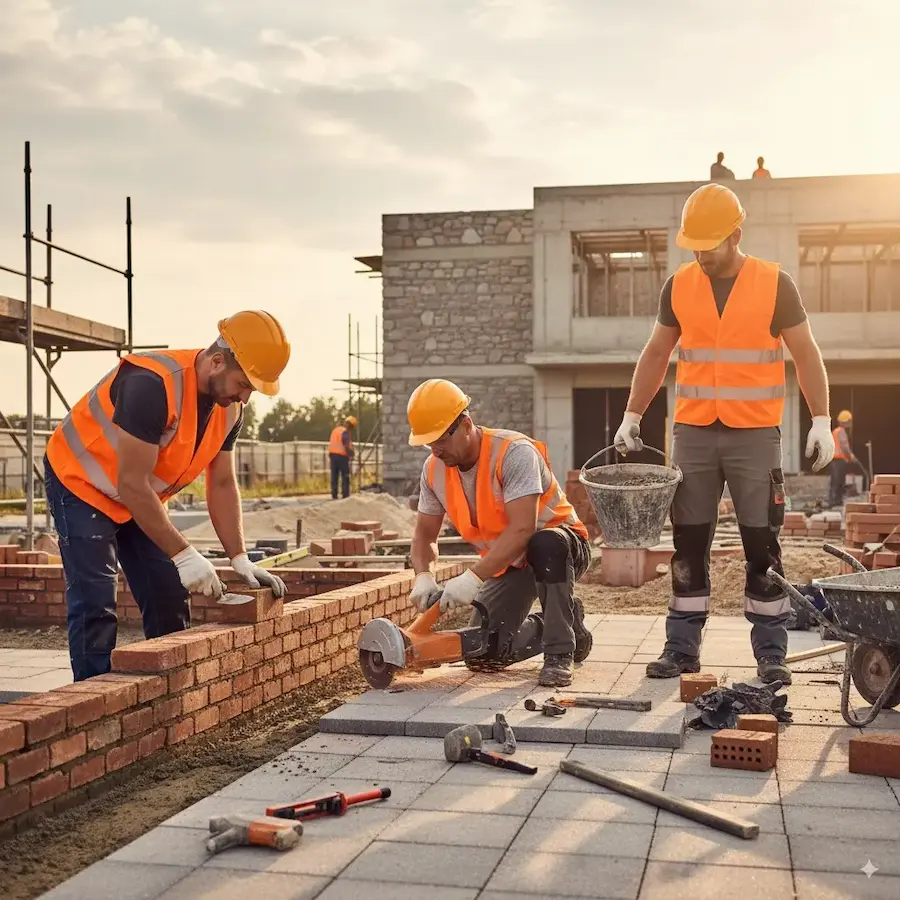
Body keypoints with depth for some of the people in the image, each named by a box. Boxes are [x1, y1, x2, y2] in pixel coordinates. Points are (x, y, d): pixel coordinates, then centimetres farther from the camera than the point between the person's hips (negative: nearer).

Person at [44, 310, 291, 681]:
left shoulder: (229, 406, -9)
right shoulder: (153, 385, -35)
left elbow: (222, 484, -1)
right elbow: (132, 484, -33)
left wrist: (241, 560, -8)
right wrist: (184, 555, -30)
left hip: (139, 497, 8)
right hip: (81, 482, -8)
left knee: (169, 599, 5)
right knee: (96, 605, -16)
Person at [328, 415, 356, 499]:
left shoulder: (335, 429, 14)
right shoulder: (346, 432, -11)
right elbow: (347, 446, -20)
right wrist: (351, 454, -6)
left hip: (332, 454, 7)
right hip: (342, 456, -7)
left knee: (334, 476, 9)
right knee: (345, 477, -2)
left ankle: (334, 495, 8)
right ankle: (345, 495, -6)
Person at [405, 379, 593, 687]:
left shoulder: (514, 452, -29)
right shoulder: (434, 470, -7)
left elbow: (522, 529, -38)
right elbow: (425, 534, 0)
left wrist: (474, 578, -44)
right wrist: (424, 576, -21)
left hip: (561, 547, -6)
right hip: (506, 563, 6)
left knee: (546, 545, -42)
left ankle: (560, 653, -23)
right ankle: (558, 625, 21)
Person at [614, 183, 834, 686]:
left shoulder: (775, 284, -2)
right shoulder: (679, 287, 5)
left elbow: (806, 355, 1)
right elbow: (656, 354, 12)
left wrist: (822, 421, -7)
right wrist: (632, 416, 7)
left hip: (756, 436, -2)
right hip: (693, 434, 3)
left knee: (763, 548, 0)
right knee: (689, 546, 5)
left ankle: (771, 655, 9)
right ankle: (683, 649, 13)